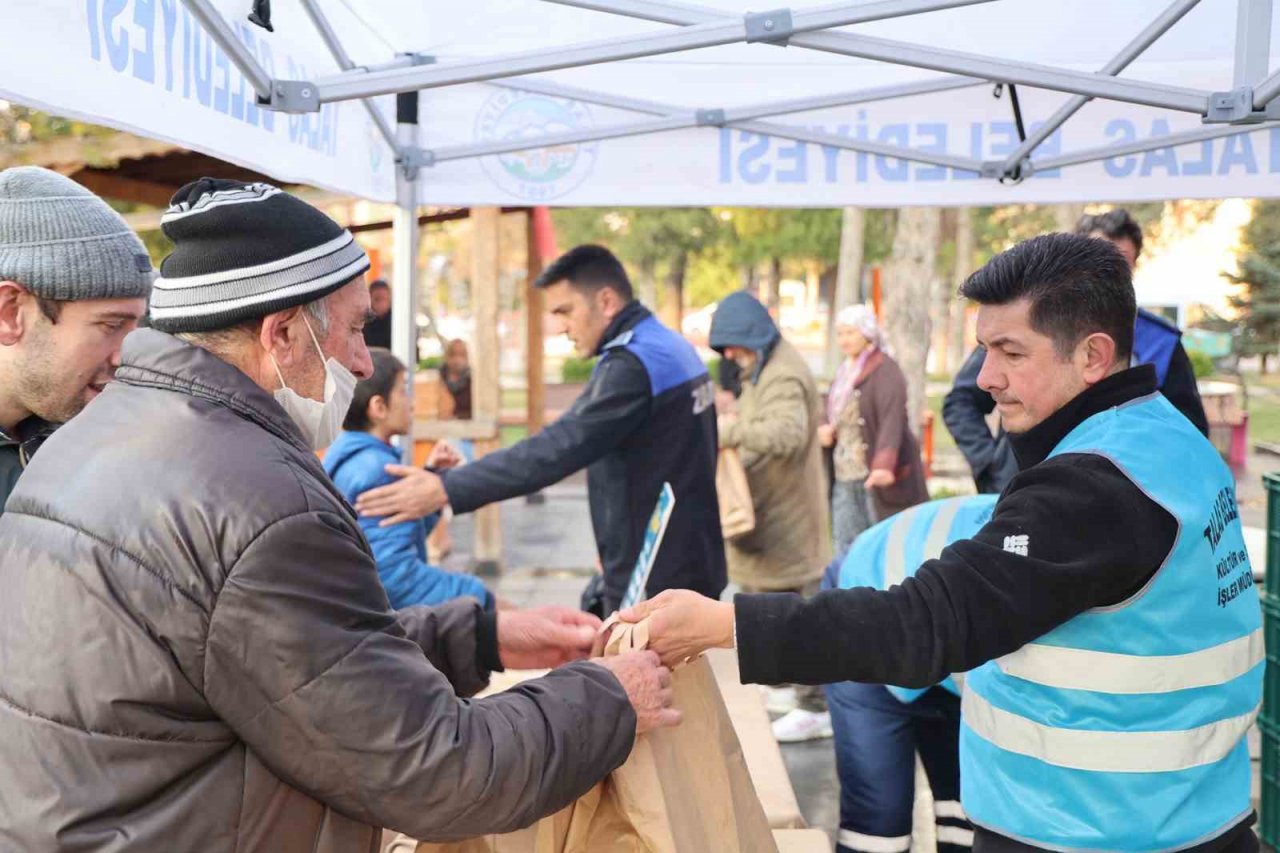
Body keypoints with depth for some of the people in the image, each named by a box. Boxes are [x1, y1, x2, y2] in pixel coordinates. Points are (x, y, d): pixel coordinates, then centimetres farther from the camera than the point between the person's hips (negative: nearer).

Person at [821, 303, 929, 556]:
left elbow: (892, 421, -25)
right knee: (845, 550, 6)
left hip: (876, 477, -7)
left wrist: (883, 466, -39)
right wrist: (825, 429, 1)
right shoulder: (844, 372, 15)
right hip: (844, 479, 8)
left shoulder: (885, 371, -11)